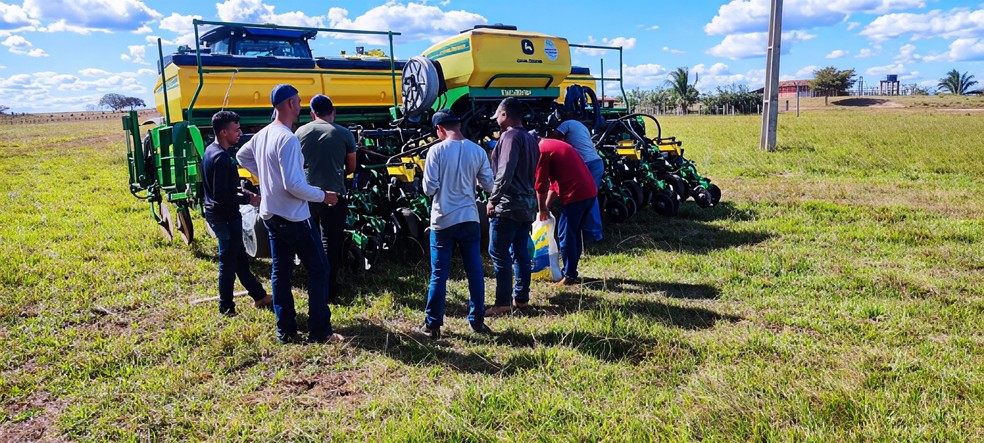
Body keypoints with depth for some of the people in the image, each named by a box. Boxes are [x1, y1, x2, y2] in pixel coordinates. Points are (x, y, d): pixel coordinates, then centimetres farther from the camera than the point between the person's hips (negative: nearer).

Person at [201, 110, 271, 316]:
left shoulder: (210, 151, 8)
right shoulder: (221, 157, -23)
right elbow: (221, 196, -27)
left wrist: (239, 191, 11)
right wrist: (247, 199, -16)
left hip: (215, 213, 10)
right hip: (225, 216, -10)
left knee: (239, 257, 18)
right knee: (228, 263, 3)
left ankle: (259, 296, 30)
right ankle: (226, 308, 15)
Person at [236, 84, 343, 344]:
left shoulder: (262, 134, 7)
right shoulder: (287, 139, -21)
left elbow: (242, 156, 26)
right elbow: (293, 184, -26)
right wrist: (323, 196, -13)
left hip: (270, 215, 9)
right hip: (294, 218, -9)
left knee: (280, 272, 12)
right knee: (318, 269, 1)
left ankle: (285, 331, 20)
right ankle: (319, 332, 4)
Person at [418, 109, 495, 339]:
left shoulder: (437, 151, -10)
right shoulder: (477, 151, -1)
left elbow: (429, 188, -11)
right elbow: (488, 185, 4)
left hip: (443, 221, -2)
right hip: (470, 219, 3)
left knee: (439, 274, 6)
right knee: (475, 271, 12)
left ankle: (432, 325, 13)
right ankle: (477, 320, 20)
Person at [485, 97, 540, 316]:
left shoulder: (510, 136, -12)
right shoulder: (530, 138, 16)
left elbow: (505, 172, -22)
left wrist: (493, 199, -16)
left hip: (508, 206, -9)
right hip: (528, 205, 9)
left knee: (499, 254, -4)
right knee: (521, 253, 14)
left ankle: (503, 302, -1)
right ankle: (521, 297, 21)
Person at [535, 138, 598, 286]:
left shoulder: (541, 150, -6)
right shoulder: (556, 144, 24)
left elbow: (541, 185, -5)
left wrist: (542, 209, 8)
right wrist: (547, 206, 24)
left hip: (575, 195, -9)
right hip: (590, 191, 9)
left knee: (566, 235, 0)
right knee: (574, 232, 19)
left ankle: (569, 276, 5)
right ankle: (571, 270, 27)